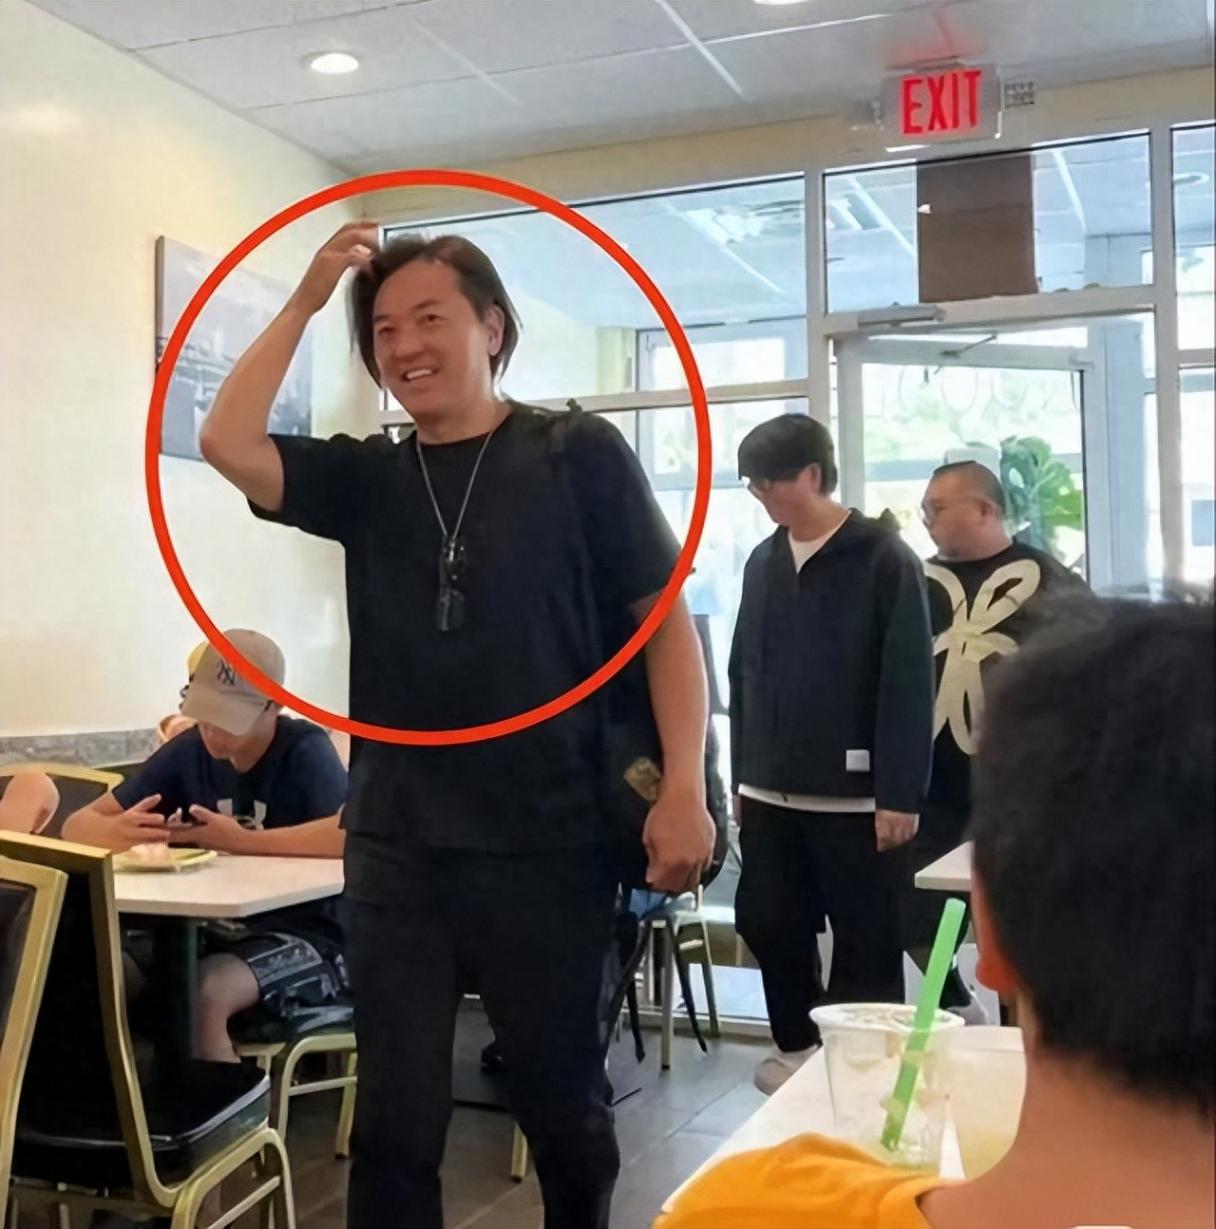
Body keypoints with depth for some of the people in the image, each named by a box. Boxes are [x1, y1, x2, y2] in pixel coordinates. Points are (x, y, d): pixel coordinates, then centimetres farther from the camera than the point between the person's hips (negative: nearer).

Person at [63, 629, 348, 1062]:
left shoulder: (304, 750, -12)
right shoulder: (188, 752, 3)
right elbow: (77, 825, 4)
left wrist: (238, 840, -27)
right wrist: (117, 831, -21)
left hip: (306, 937, -5)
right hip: (213, 930, 6)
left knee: (203, 995, -31)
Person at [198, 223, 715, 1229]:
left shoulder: (578, 454, -3)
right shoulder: (367, 477, 7)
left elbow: (665, 619, -3)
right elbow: (227, 445, -6)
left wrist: (684, 790, -13)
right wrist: (306, 302, -5)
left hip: (548, 842, -2)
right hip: (395, 845, 3)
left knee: (563, 1104, 14)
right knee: (396, 1116, 11)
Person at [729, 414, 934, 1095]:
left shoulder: (885, 559, -7)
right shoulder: (763, 562, 10)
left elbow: (909, 684, -11)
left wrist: (900, 794, -14)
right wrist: (745, 775, 11)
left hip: (856, 795, -5)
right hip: (772, 792, 6)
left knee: (865, 942, 5)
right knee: (768, 922, 11)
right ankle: (796, 1046, 31)